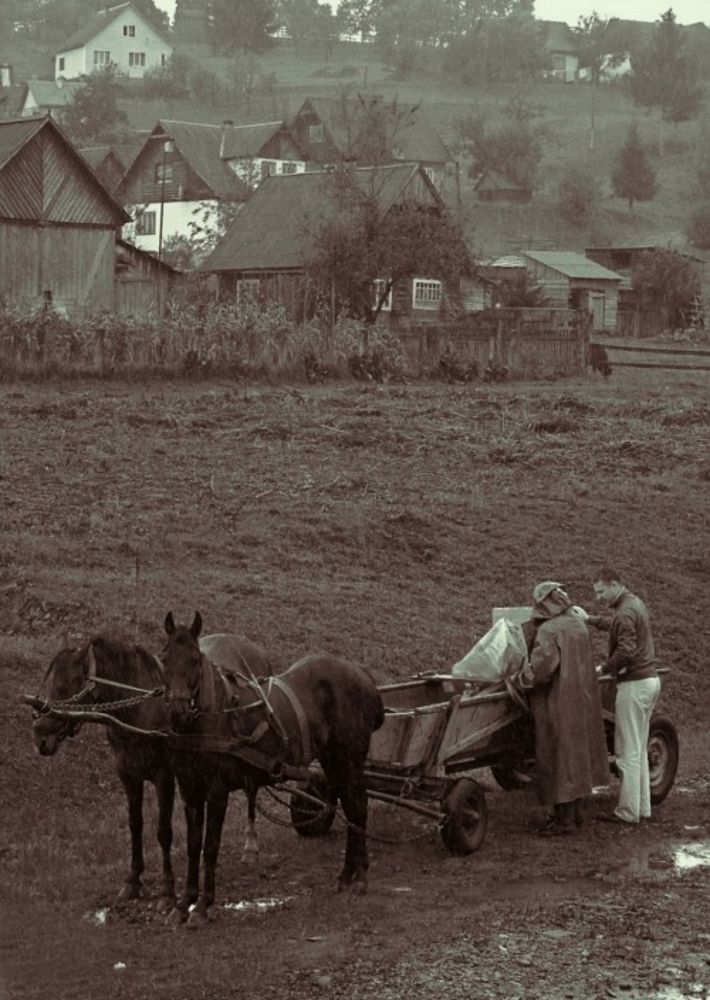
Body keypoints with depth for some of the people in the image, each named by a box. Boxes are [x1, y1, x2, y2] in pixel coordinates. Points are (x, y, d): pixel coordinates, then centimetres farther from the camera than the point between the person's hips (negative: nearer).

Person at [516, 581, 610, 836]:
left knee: (559, 755, -2)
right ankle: (575, 811, 26)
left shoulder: (548, 631, -18)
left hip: (558, 702, -9)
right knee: (577, 752, 17)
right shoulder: (578, 624, 9)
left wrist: (521, 679, -15)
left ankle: (565, 818, 1)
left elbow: (543, 664, -30)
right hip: (582, 698, 9)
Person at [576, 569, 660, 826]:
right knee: (639, 750, 15)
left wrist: (606, 669, -13)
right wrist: (590, 619, 28)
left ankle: (628, 812, -2)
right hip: (650, 680, 10)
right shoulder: (635, 604, 14)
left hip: (635, 684, -10)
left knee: (628, 752, -4)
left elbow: (626, 651, -26)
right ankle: (642, 807, 18)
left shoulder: (625, 613, -18)